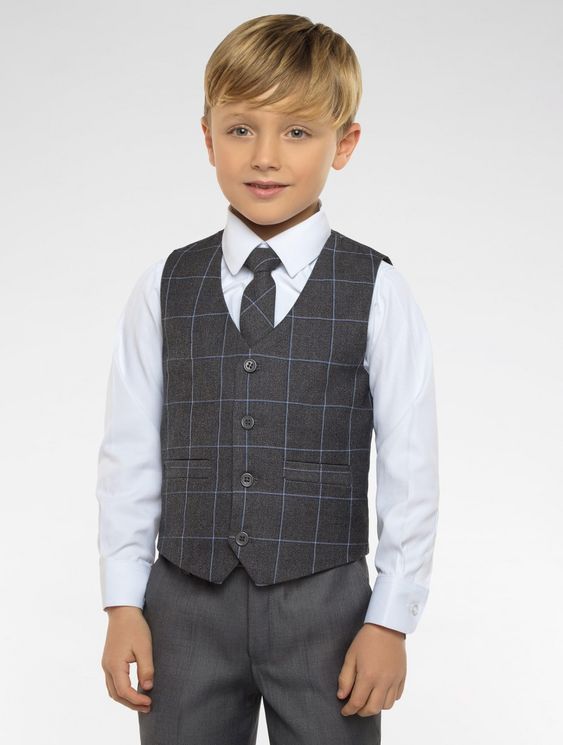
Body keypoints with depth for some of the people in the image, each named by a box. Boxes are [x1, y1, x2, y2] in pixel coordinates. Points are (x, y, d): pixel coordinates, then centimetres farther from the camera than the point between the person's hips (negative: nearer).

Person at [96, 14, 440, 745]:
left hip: (324, 605, -1)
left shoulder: (376, 291, -5)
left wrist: (391, 621, -4)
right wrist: (123, 606, 2)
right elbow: (128, 455, 4)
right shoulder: (163, 288, 2)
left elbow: (410, 468, -3)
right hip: (184, 603, 2)